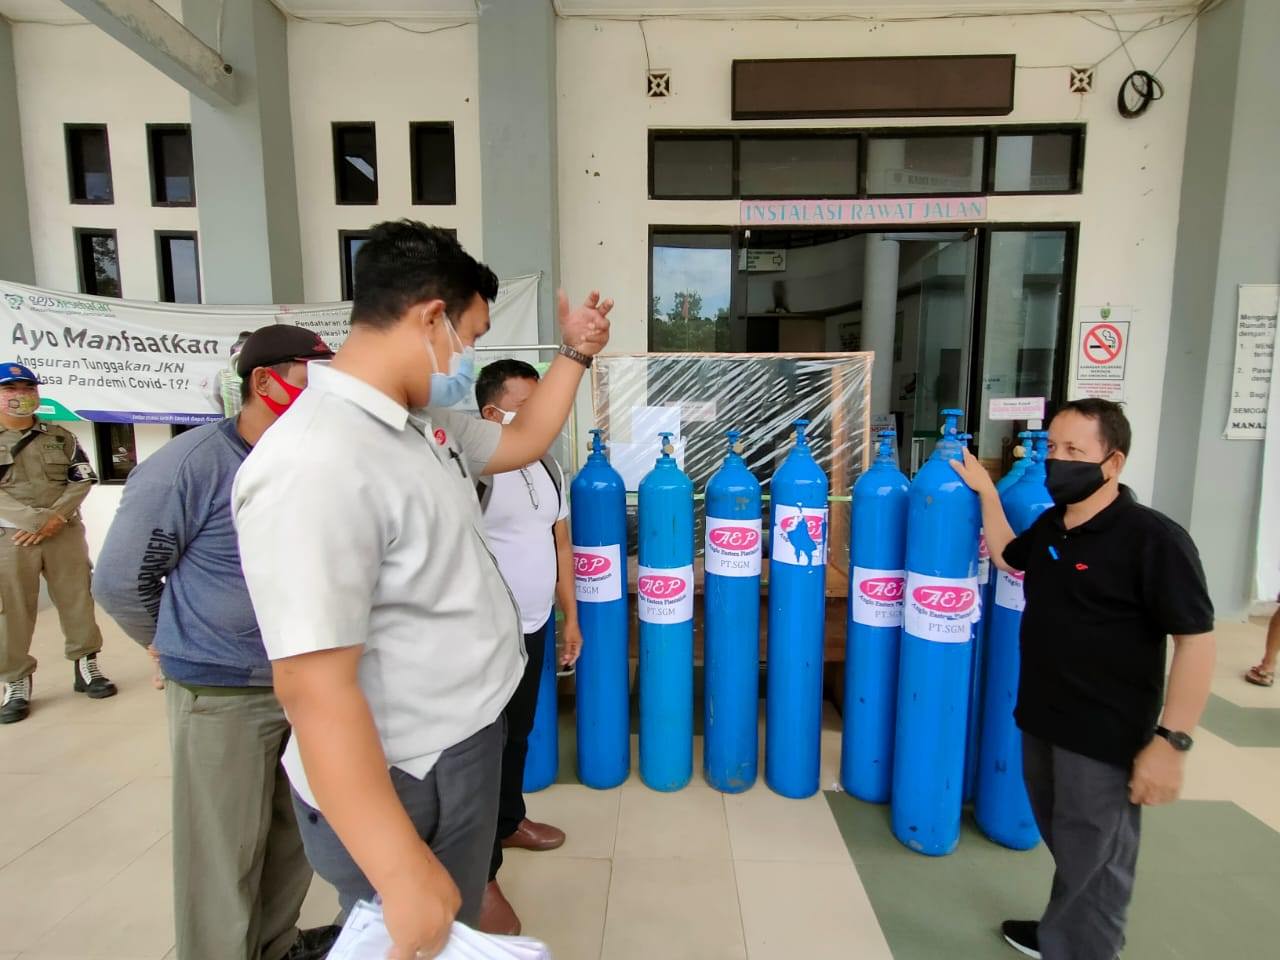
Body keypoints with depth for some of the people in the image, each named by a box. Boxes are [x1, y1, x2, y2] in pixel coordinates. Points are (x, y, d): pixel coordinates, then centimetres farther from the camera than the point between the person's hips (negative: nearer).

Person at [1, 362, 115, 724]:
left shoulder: (61, 436, 11)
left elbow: (83, 480, 3)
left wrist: (56, 518, -11)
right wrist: (34, 518, -17)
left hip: (65, 532, 2)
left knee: (77, 598, 5)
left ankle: (86, 666, 17)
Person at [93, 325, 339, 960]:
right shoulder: (189, 465, -17)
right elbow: (119, 582, -8)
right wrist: (183, 650, 4)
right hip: (221, 693, -6)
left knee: (296, 832, 22)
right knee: (224, 852, 11)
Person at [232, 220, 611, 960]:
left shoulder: (428, 424, 0)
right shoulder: (315, 464, -29)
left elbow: (523, 442, 19)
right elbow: (316, 693, -31)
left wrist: (576, 353, 13)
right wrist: (403, 875, -27)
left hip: (468, 742, 9)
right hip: (402, 785, -9)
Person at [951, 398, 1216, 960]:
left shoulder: (1153, 539, -19)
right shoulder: (1051, 523, 3)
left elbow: (1196, 639, -19)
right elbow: (1007, 557, 22)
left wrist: (1171, 741, -21)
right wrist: (985, 491, 13)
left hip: (1106, 736, -7)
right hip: (1041, 719, 7)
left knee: (1092, 865, 12)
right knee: (1067, 847, 26)